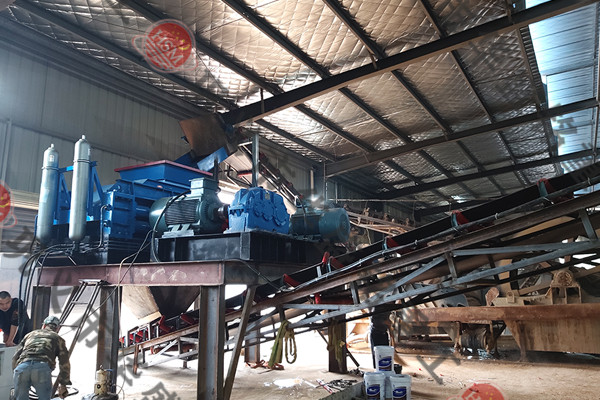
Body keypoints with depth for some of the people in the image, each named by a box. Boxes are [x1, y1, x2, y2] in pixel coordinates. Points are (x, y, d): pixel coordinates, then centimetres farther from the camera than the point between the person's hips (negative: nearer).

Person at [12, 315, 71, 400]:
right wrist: (63, 384, 24)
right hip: (43, 368, -2)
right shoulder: (58, 338, 26)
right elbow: (64, 363, 19)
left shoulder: (30, 334, 36)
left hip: (21, 367, 3)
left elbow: (15, 357, 27)